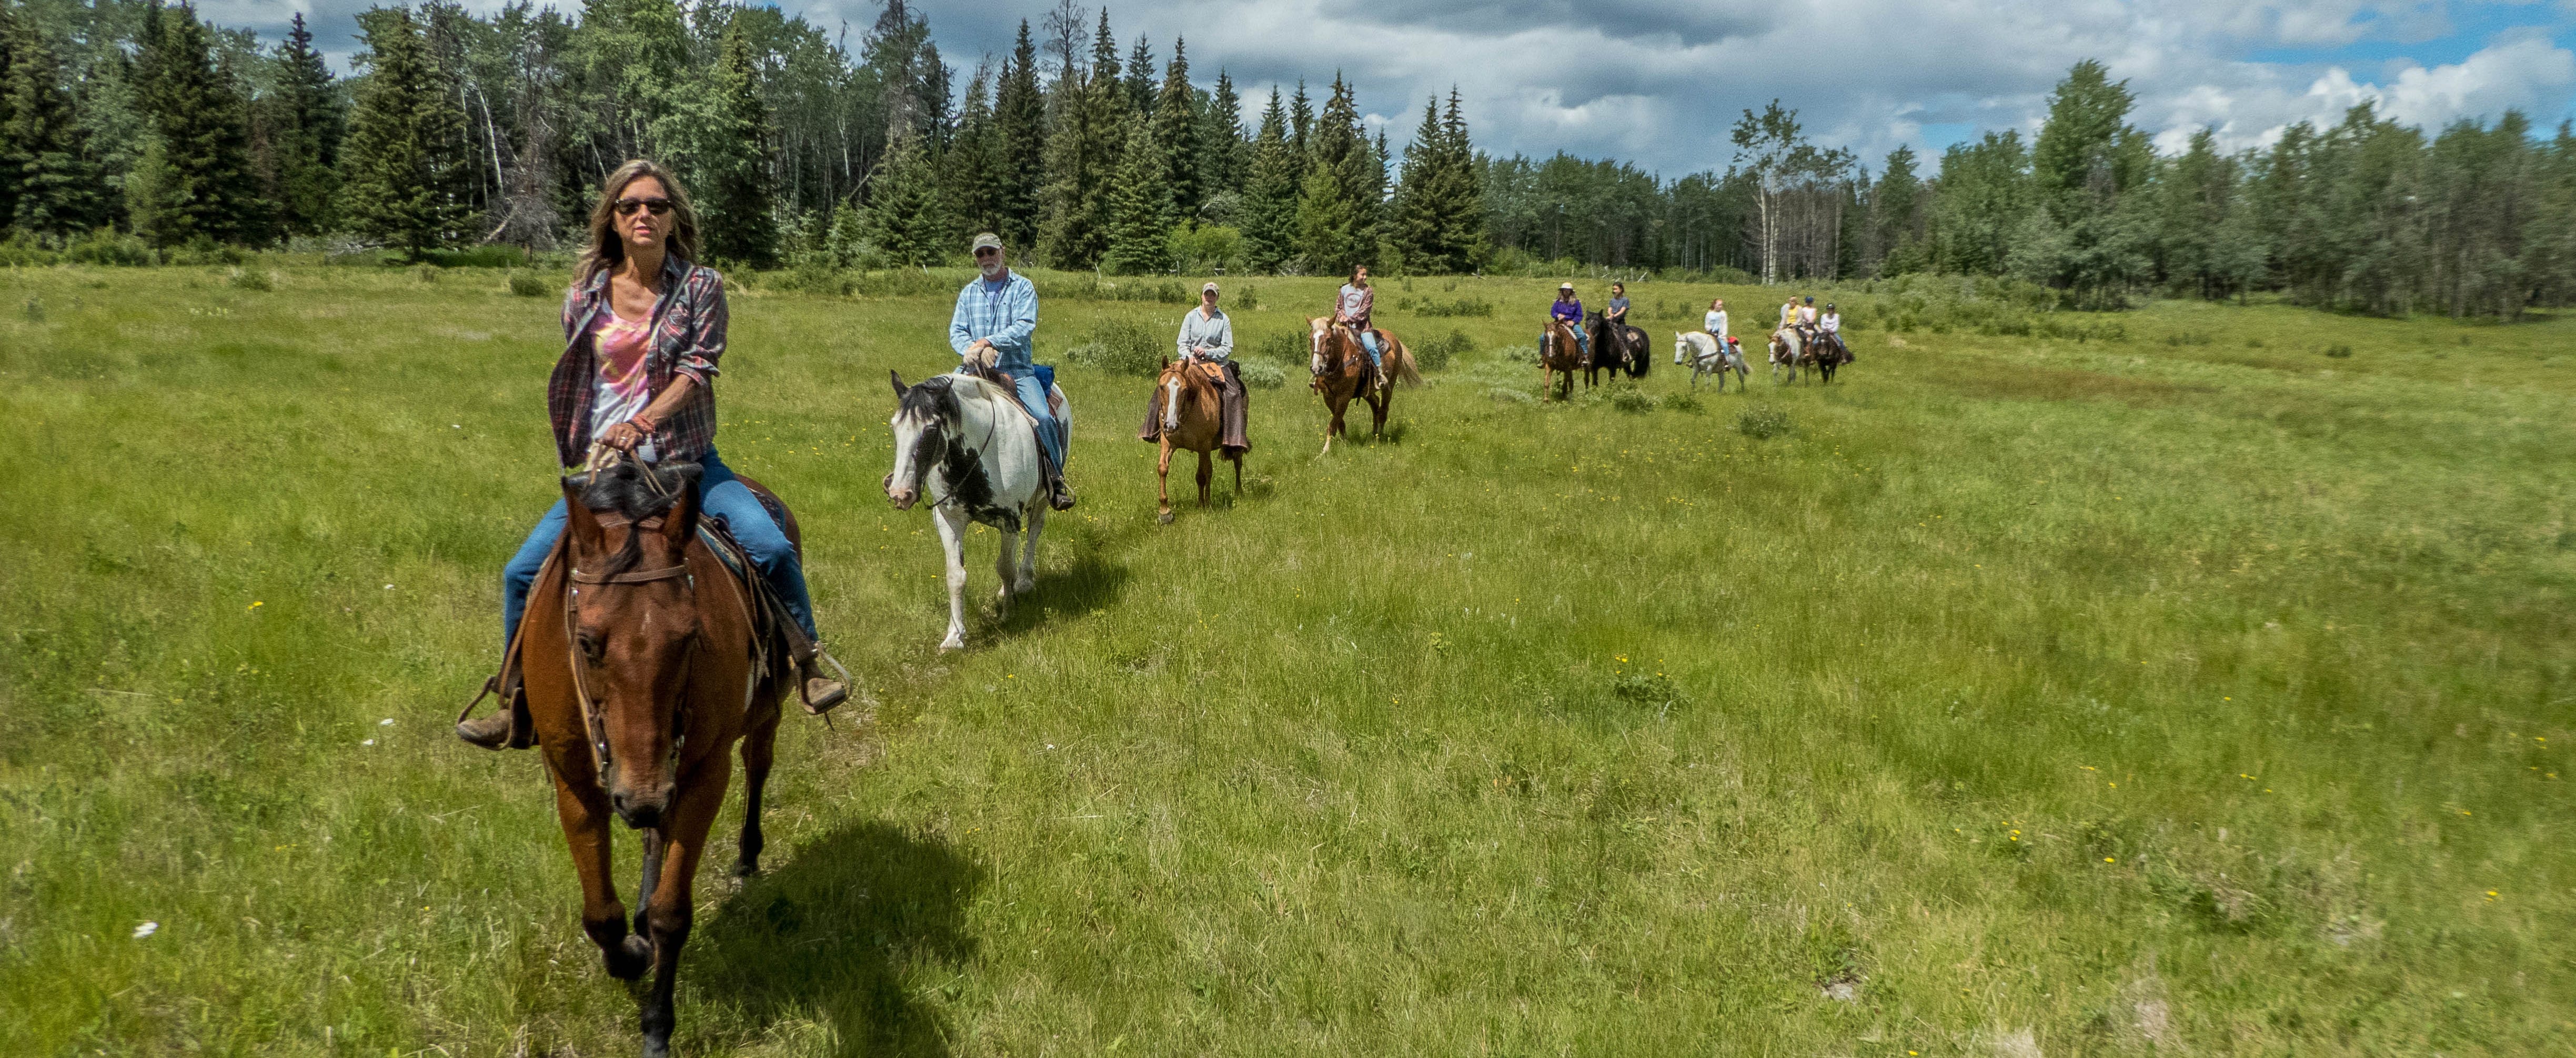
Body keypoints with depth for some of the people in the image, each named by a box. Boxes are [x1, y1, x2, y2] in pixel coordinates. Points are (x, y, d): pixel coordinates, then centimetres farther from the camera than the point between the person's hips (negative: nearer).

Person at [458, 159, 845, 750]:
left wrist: (640, 423, -24)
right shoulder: (586, 293, 5)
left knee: (770, 547, -23)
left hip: (685, 459, -2)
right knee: (523, 572, -3)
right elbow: (576, 380, 14)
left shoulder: (701, 286, -3)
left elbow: (696, 371, -12)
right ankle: (519, 708, 16)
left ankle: (809, 663, -3)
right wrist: (597, 447, 4)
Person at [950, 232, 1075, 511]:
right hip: (978, 370, 3)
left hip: (1017, 370, -3)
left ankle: (1056, 479, -10)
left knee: (1042, 416, -24)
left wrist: (987, 341, -20)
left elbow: (1024, 327, -12)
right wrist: (972, 351, -15)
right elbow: (956, 331, 7)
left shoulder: (1022, 287, 2)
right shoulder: (969, 293, 15)